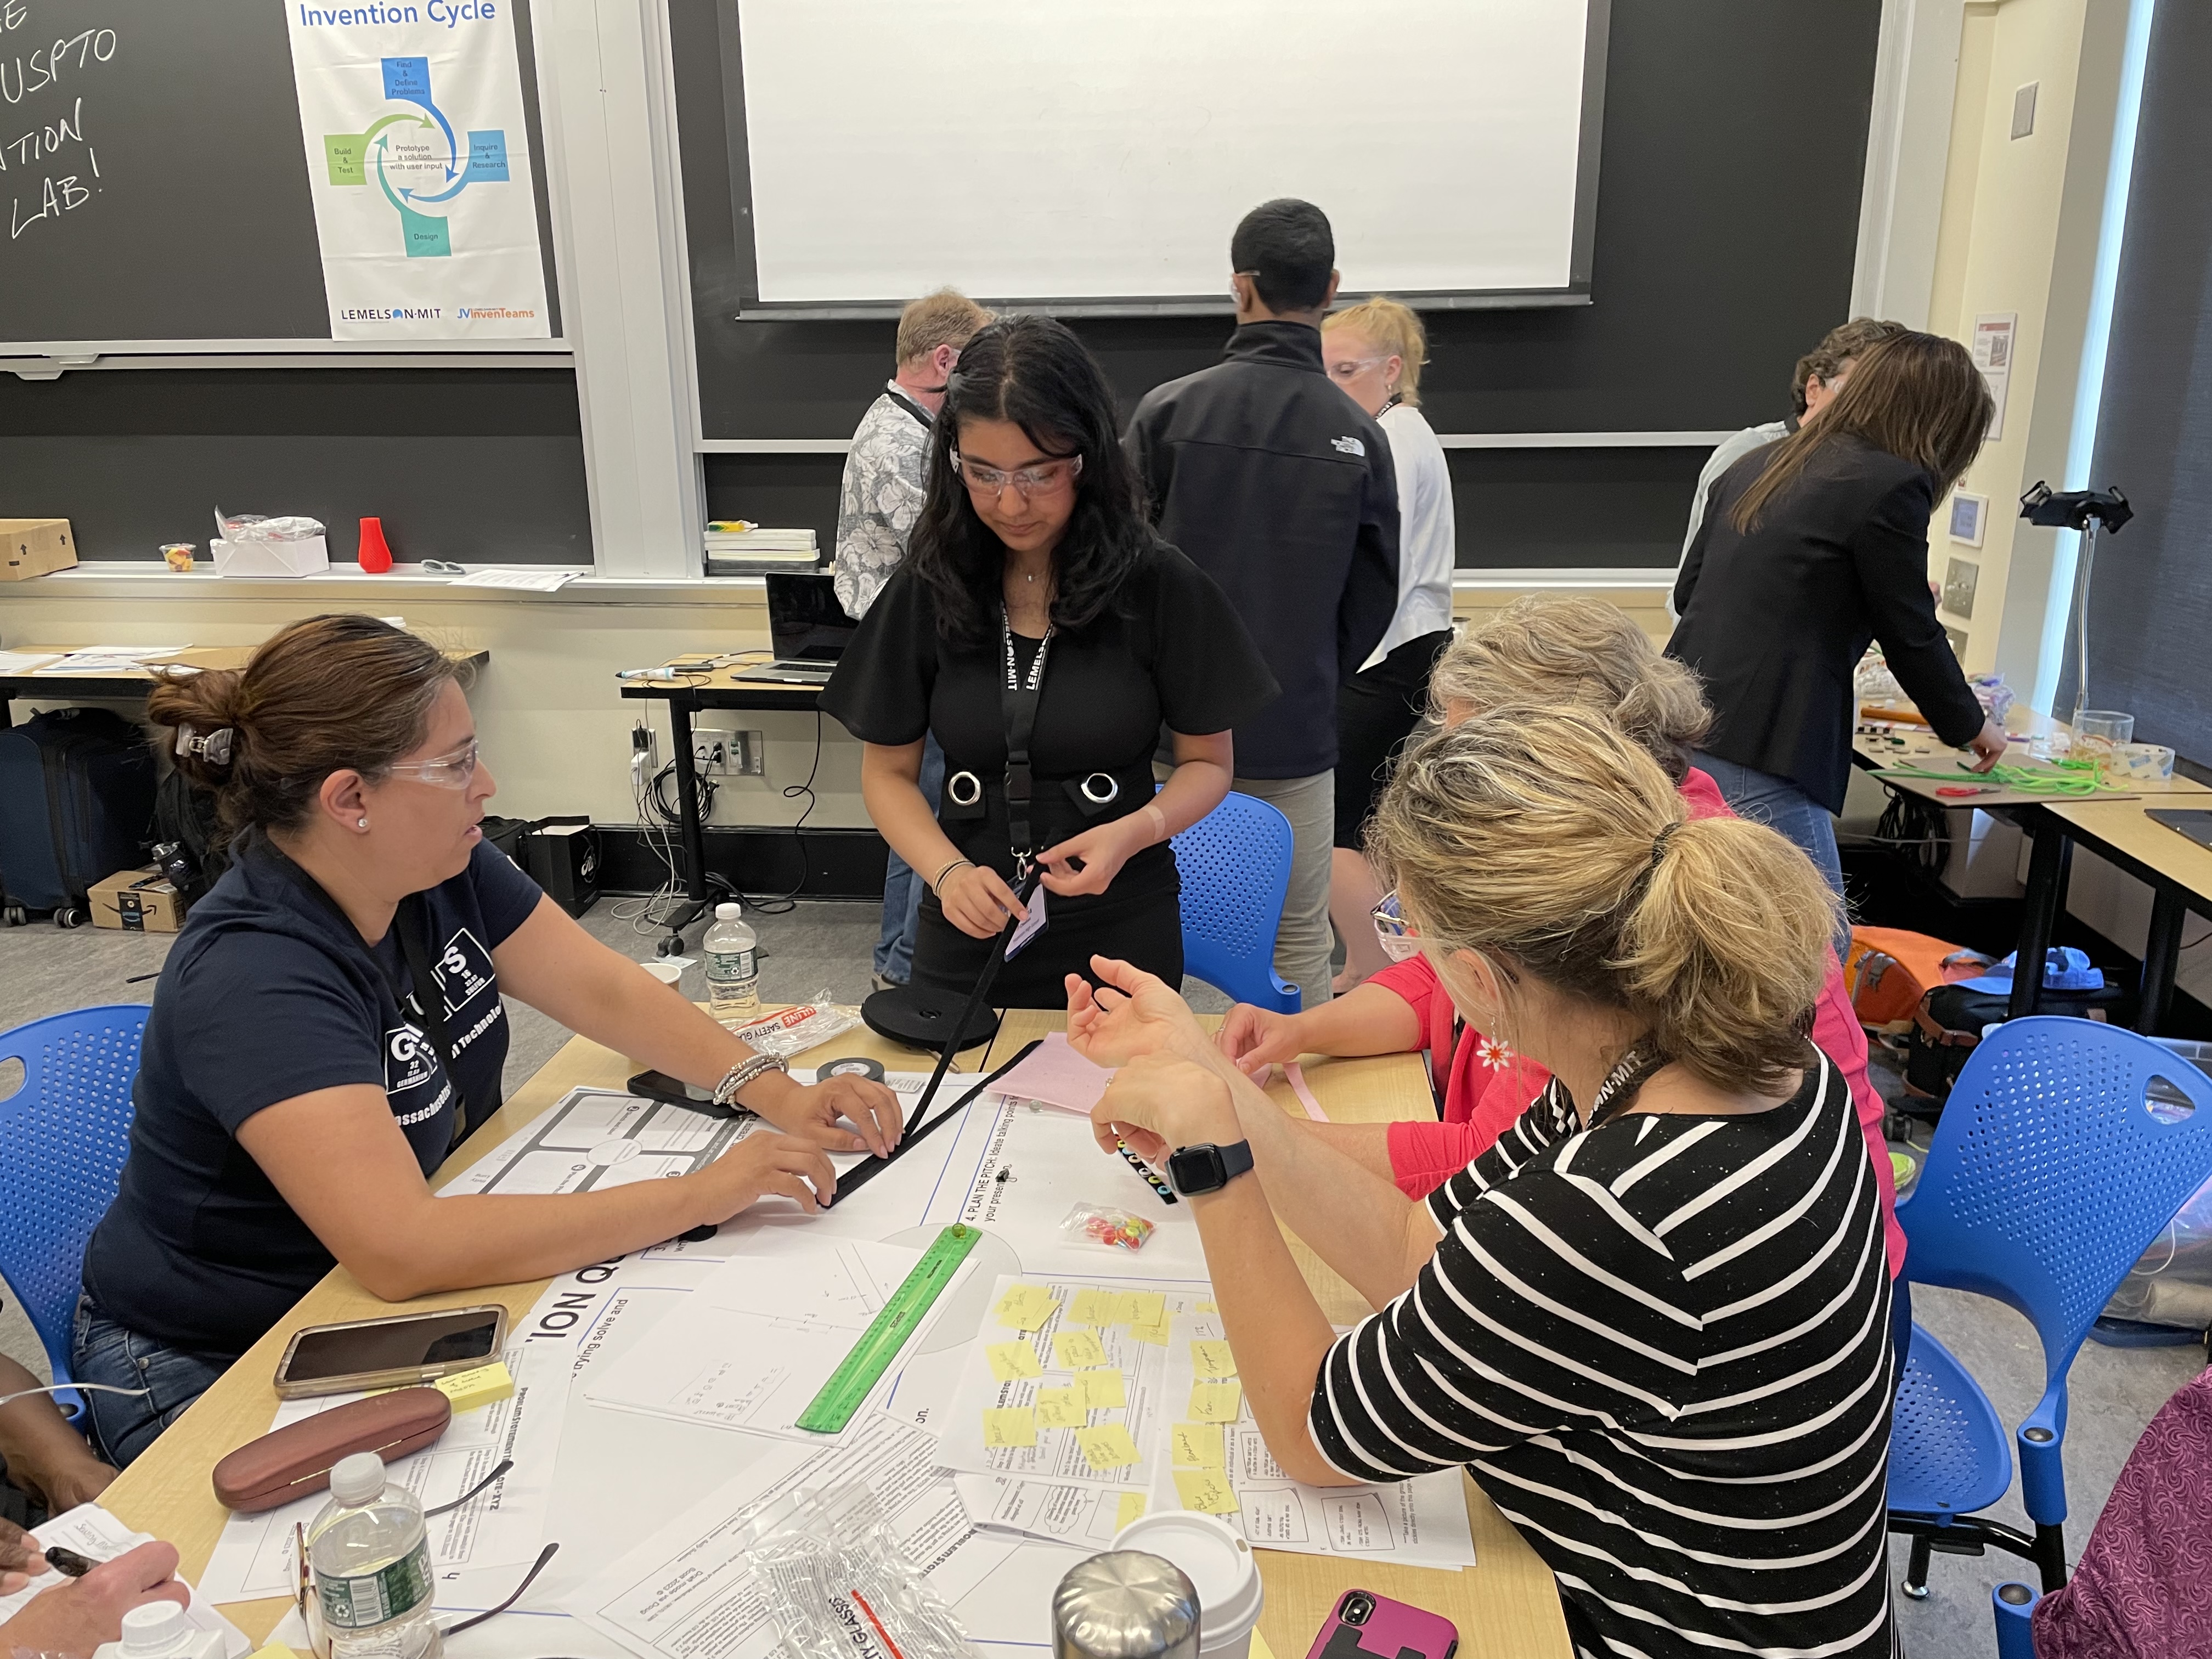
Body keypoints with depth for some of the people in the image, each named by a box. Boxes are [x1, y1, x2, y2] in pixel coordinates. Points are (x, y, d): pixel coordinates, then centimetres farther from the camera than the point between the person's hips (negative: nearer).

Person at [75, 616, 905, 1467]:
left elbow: (607, 991, -3)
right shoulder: (250, 977, -32)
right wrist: (701, 1194, -37)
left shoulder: (443, 871, -8)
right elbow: (400, 1249, -39)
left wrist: (778, 1096, -18)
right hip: (204, 1374, -6)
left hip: (380, 1311, 7)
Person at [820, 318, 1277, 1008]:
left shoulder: (1160, 585, -10)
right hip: (968, 937, 2)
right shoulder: (928, 589, -4)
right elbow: (888, 770, 2)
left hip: (1121, 933, -1)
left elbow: (1208, 761, -1)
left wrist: (1134, 832, -21)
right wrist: (947, 871, -16)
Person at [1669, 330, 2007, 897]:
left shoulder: (1757, 465, 16)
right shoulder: (1890, 486, -5)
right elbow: (1912, 638, 1)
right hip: (1752, 763, -8)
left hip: (1675, 738, 8)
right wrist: (1971, 726, 20)